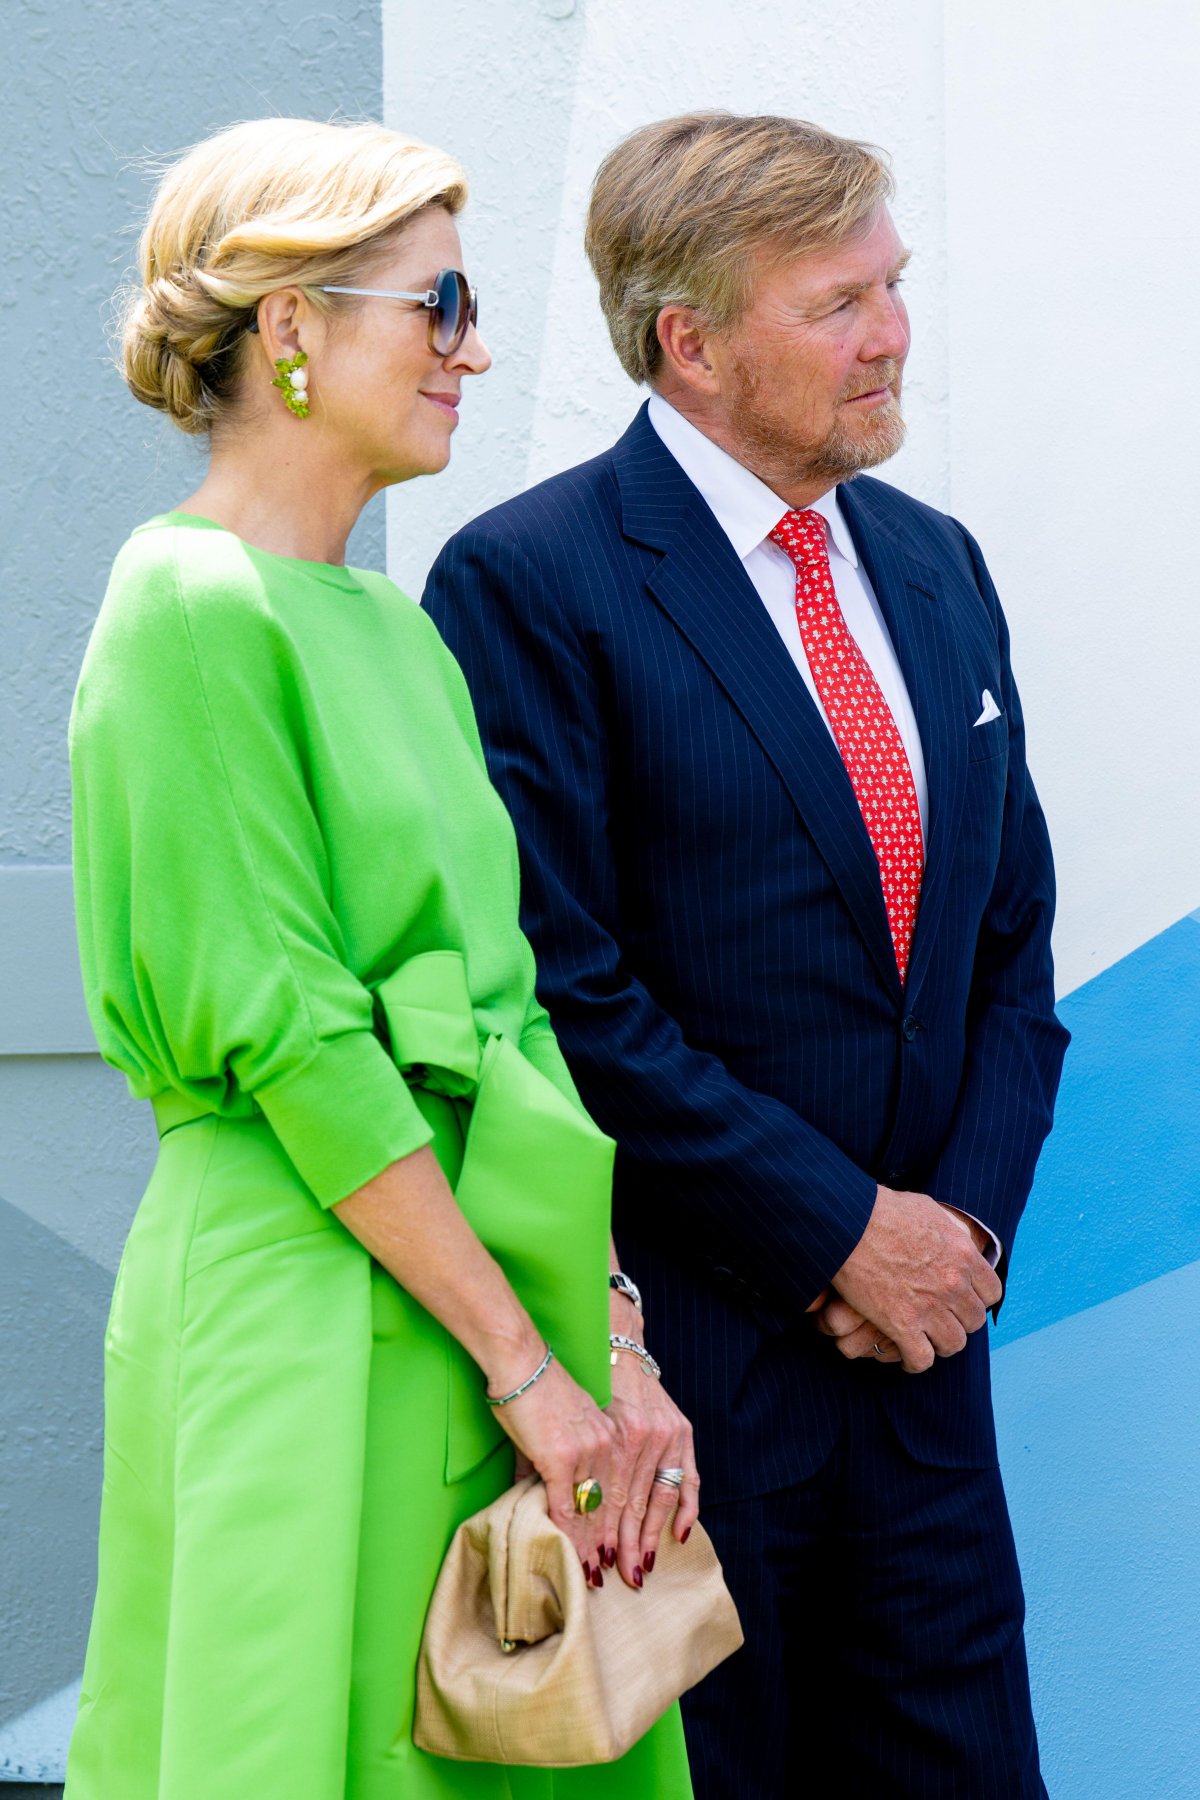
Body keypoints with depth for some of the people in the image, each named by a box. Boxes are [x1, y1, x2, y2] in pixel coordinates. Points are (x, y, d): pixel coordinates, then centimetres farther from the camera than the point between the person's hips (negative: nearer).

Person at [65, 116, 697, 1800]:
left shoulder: (393, 628, 14)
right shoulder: (197, 612, -11)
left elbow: (506, 1006, 11)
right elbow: (289, 1042, -16)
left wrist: (616, 1343, 2)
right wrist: (526, 1360, -15)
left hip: (484, 1267, 8)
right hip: (307, 1300, -8)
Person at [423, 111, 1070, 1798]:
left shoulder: (936, 565, 12)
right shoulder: (528, 582, -10)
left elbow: (1012, 933, 15)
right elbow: (562, 989, -15)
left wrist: (966, 1218, 0)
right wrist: (838, 1228, -13)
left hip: (923, 1336, 6)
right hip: (682, 1348, -6)